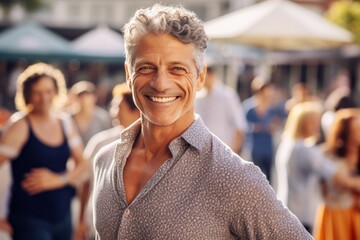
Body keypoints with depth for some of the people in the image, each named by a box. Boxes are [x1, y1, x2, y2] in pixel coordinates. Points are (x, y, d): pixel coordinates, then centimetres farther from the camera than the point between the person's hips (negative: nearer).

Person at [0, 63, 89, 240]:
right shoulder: (20, 125, -7)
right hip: (29, 220, -6)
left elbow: (82, 166, 10)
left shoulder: (65, 122, 9)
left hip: (62, 218, 6)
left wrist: (59, 179, -9)